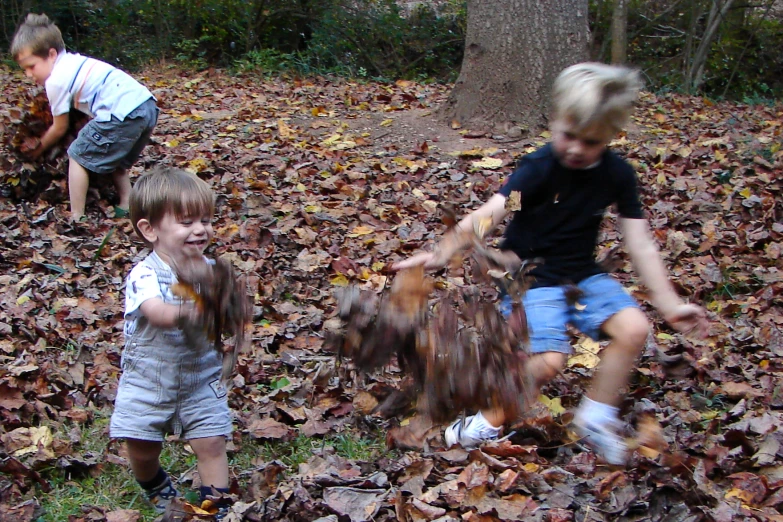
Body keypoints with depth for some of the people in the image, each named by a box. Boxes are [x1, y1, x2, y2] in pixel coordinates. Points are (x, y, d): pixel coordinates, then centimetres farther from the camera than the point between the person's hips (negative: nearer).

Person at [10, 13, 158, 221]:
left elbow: (60, 128, 12)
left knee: (78, 156, 7)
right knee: (115, 160, 29)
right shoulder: (74, 62, 25)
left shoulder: (56, 80, 1)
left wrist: (38, 148, 29)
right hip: (147, 105, 9)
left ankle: (76, 218, 7)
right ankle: (125, 209, 24)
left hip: (123, 113, -9)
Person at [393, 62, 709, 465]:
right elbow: (489, 214, -31)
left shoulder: (618, 175, -4)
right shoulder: (540, 168, -18)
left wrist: (670, 305, -6)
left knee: (634, 328, -17)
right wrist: (443, 252, -46)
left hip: (583, 275, 5)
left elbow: (640, 246, -1)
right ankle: (491, 421, 2)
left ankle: (596, 417, 3)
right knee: (548, 360, -23)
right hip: (529, 277, -5)